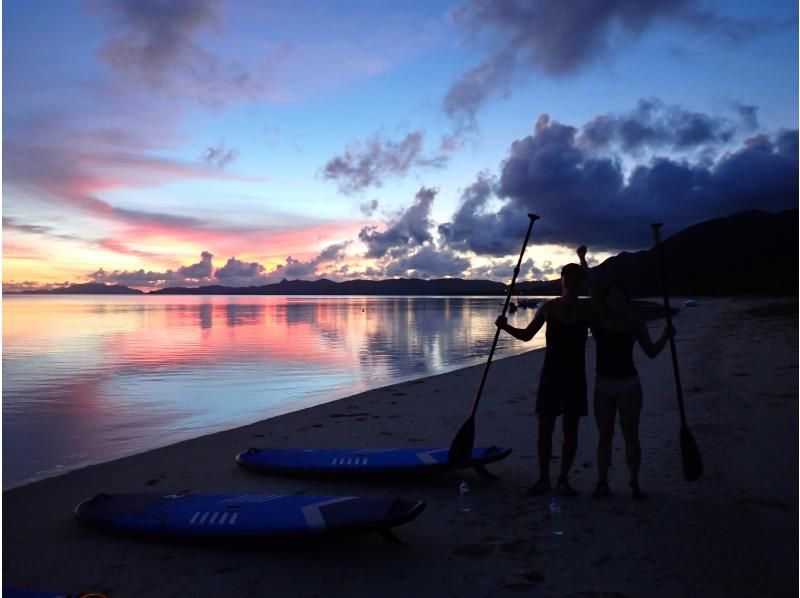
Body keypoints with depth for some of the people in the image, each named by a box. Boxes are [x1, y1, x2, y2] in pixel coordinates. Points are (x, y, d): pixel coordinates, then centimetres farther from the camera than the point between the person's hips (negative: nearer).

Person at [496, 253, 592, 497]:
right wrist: (506, 326, -11)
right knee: (545, 428, 3)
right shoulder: (549, 307, 1)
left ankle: (563, 479, 17)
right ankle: (543, 478, 15)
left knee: (570, 430, 4)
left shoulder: (588, 308, 1)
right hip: (551, 373, 0)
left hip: (575, 375, 0)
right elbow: (527, 335, 6)